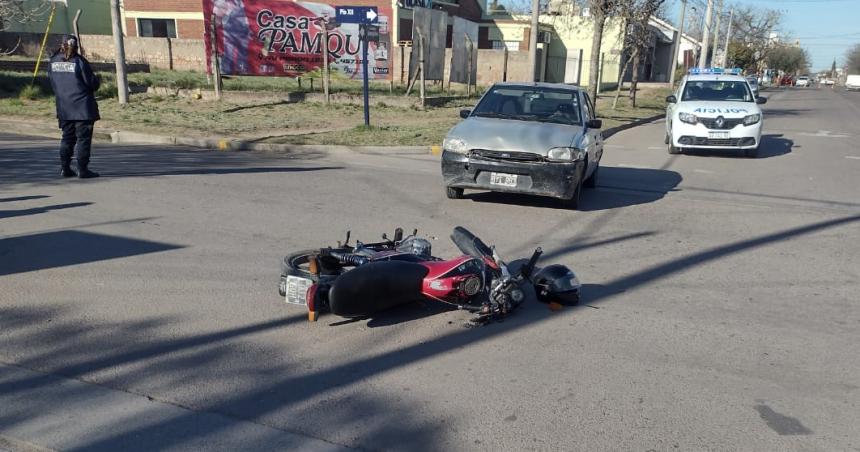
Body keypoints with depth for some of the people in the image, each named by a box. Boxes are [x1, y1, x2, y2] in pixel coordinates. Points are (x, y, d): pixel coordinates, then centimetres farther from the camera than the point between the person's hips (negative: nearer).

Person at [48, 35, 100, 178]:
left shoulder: (53, 62, 5)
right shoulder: (79, 61, -11)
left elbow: (53, 84, 11)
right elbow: (92, 83, -10)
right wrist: (96, 80, 12)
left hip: (63, 107, 5)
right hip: (82, 106, -5)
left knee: (67, 137, 16)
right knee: (83, 138, 0)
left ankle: (65, 168, 15)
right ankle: (83, 170, -2)